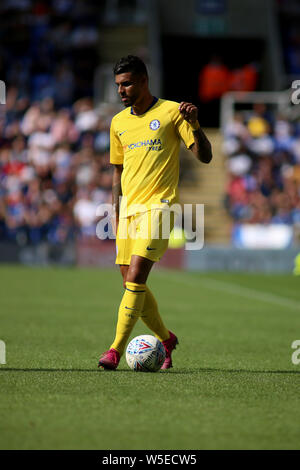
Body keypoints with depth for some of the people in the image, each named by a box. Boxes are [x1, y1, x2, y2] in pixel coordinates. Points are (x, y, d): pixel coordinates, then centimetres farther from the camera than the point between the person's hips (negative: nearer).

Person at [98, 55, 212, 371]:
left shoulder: (171, 112, -2)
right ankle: (166, 339, 25)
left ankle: (116, 350, -20)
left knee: (136, 276, -18)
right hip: (128, 210, 6)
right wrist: (116, 213, 17)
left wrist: (194, 125, -21)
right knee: (131, 282, 5)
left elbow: (204, 157, -5)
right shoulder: (118, 122, 14)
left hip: (158, 206, -6)